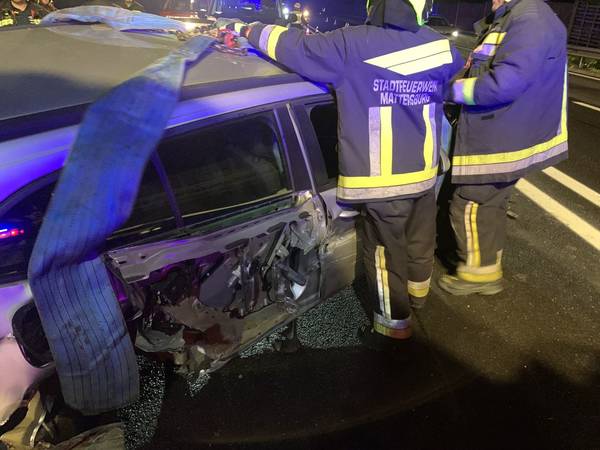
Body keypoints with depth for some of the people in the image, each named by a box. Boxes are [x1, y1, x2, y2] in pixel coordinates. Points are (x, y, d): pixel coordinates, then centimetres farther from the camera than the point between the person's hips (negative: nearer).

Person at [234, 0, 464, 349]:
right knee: (419, 240, 25)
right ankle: (418, 291, 51)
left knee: (386, 253, 9)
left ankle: (394, 327, 24)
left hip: (381, 180, -6)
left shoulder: (352, 46, -17)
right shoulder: (438, 45, -2)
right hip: (425, 173, 6)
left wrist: (251, 30, 11)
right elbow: (459, 71, 21)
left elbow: (294, 45, -7)